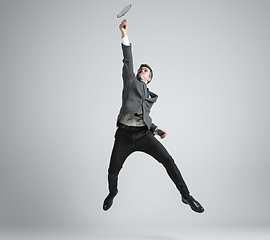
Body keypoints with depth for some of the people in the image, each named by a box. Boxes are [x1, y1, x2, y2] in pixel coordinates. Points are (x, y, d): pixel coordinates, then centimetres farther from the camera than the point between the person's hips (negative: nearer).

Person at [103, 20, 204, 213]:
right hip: (124, 134, -2)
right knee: (113, 171, 6)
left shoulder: (152, 96, 21)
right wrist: (125, 36, -11)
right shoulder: (130, 80, 13)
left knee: (167, 160, -13)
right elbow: (128, 61, 1)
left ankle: (186, 195, -2)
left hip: (144, 134, 2)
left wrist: (156, 129, 11)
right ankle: (112, 193, 39)